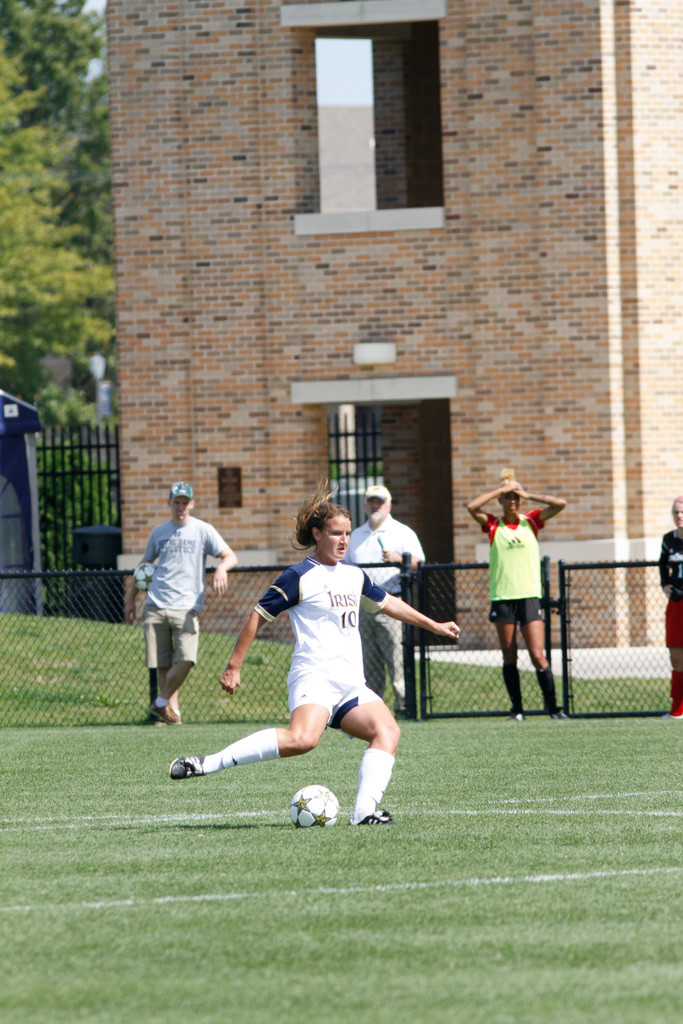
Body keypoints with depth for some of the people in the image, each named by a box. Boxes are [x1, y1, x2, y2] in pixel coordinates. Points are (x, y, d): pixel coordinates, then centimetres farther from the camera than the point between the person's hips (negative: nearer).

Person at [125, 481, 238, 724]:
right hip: (155, 607, 2)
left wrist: (221, 568, -23)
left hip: (187, 607, -2)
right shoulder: (159, 533, 14)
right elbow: (145, 565, 27)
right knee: (163, 665, -2)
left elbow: (230, 556, 0)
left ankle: (161, 702, 0)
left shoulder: (203, 530, 5)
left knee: (186, 659, -18)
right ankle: (171, 708, 9)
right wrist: (131, 597, 25)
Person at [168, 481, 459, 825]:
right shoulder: (300, 577, -3)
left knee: (387, 730, -14)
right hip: (314, 676, -8)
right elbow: (259, 616, 0)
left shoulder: (355, 576, 19)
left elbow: (388, 603, 36)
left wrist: (433, 625, 41)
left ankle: (364, 811, -21)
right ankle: (207, 764, -31)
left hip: (351, 683, 8)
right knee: (302, 739, -32)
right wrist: (234, 666, -2)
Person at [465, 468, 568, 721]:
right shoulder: (493, 525, 6)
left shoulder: (531, 521, 9)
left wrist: (527, 495, -1)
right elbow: (471, 506, -11)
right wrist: (500, 489, -6)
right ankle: (517, 709, 8)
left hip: (529, 596, 0)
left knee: (537, 655, -8)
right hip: (502, 597, 0)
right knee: (509, 657, 2)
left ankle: (552, 705, 0)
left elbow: (560, 504, 0)